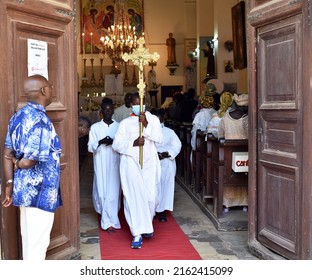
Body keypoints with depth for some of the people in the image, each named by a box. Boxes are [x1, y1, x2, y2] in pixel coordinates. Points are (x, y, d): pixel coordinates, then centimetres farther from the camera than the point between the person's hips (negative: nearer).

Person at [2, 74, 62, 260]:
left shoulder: (19, 116, 8)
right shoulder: (40, 120, -21)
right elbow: (29, 161, -25)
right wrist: (17, 164, -4)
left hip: (25, 188, 9)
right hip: (40, 191, -9)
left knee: (29, 240, 20)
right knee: (37, 243, 3)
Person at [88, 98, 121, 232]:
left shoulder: (119, 126, 5)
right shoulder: (95, 127, 4)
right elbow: (90, 147, 2)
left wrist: (114, 142, -15)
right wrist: (100, 142, -16)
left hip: (115, 163, 0)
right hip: (100, 164, 0)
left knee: (113, 191, -3)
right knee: (102, 190, 1)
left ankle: (108, 220, 6)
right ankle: (109, 220, 19)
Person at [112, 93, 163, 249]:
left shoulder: (153, 119, 10)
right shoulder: (125, 123, 10)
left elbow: (159, 138, -5)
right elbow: (116, 144, 1)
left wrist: (146, 124, -16)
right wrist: (133, 143, -13)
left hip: (149, 163, 1)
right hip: (131, 163, -1)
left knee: (151, 197, -2)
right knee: (134, 198, -10)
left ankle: (147, 225, 26)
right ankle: (137, 234, -6)